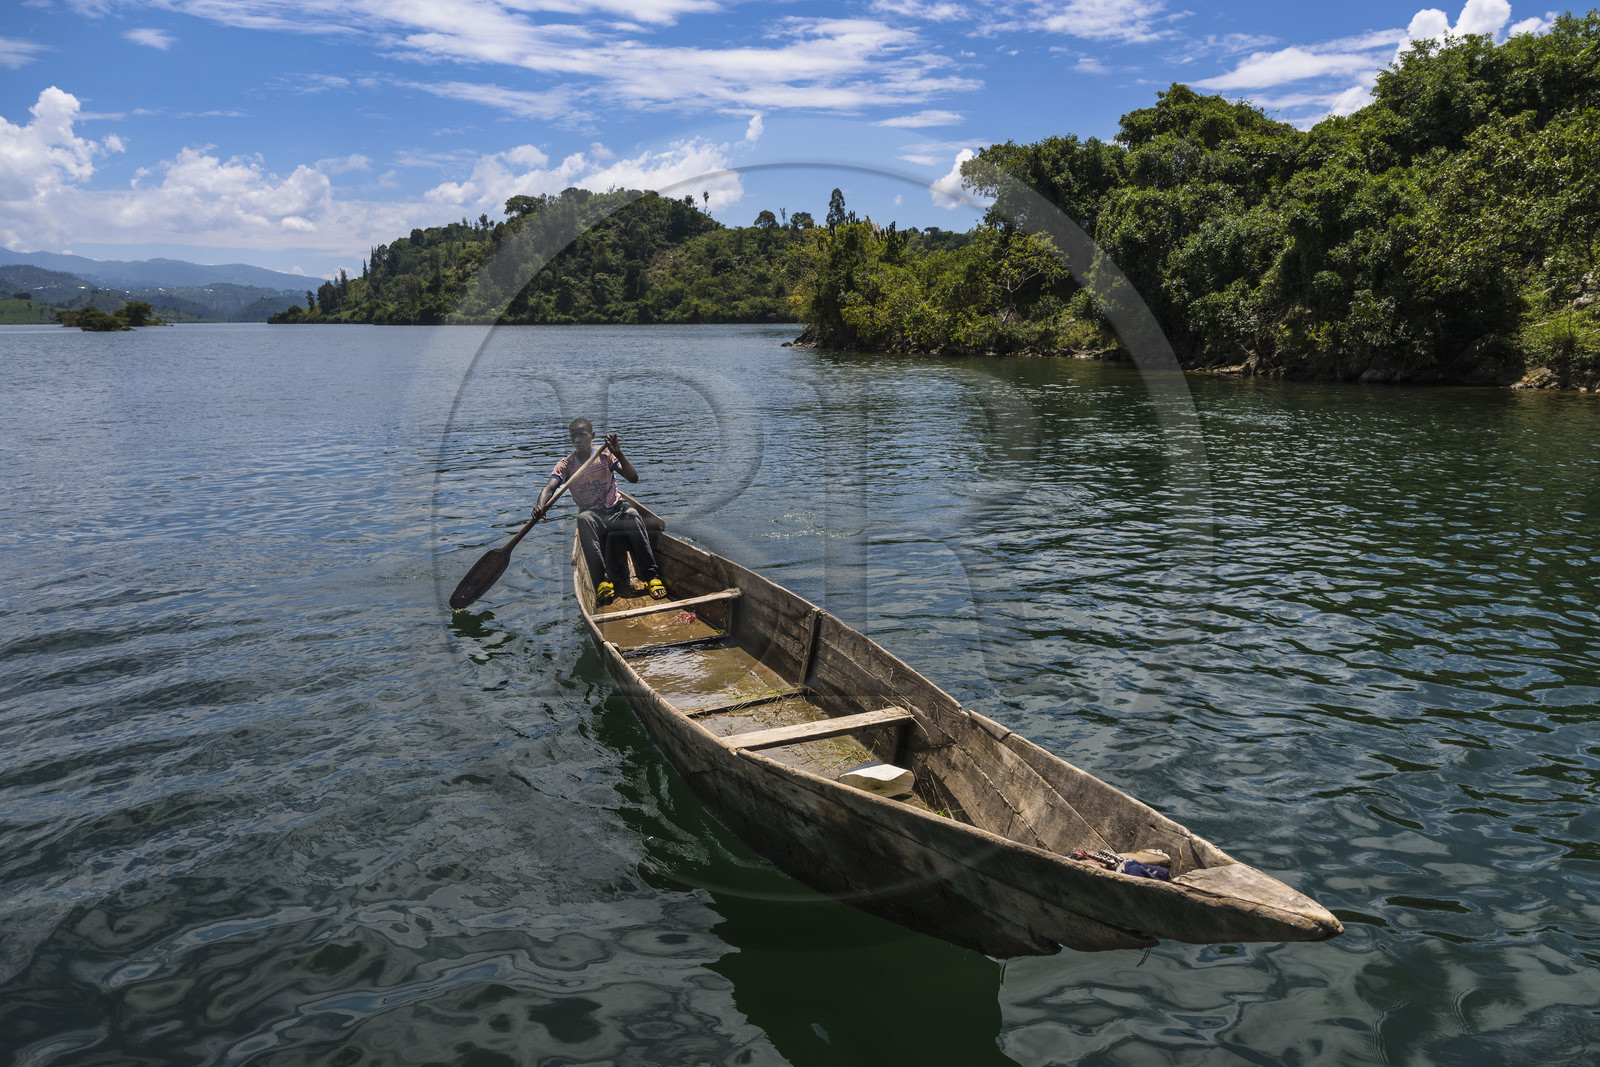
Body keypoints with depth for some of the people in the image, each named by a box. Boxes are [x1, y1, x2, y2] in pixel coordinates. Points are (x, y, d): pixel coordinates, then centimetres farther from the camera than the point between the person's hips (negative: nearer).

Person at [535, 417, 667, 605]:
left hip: (616, 508, 0)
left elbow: (633, 478, -10)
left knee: (633, 515, -34)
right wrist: (541, 506, -37)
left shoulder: (604, 454, 0)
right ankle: (602, 580, -43)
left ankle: (651, 575, -39)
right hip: (592, 514, 0)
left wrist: (618, 454, -25)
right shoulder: (566, 464, 0)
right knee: (583, 519, -36)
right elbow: (549, 488, -15)